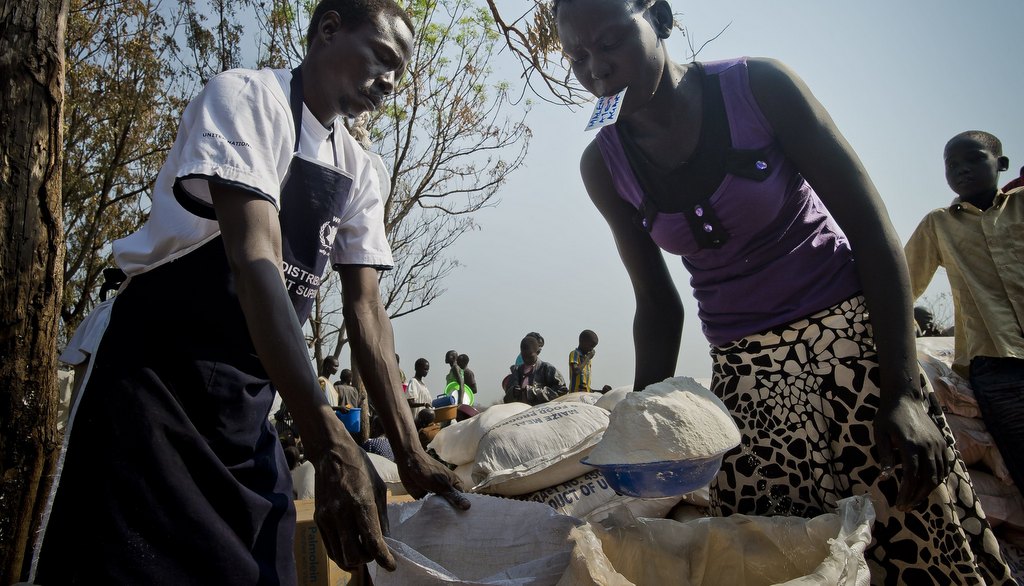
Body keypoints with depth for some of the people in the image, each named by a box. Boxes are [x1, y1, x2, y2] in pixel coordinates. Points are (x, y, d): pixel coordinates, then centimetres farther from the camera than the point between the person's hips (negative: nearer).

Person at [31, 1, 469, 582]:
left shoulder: (358, 172, 6)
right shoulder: (246, 98, -13)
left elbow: (365, 309, 0)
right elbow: (253, 258, -27)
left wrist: (410, 454, -9)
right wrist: (329, 442, -35)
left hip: (251, 399, 6)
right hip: (159, 375, -6)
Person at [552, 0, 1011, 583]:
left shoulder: (757, 84, -9)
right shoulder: (605, 165, -2)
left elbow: (871, 224, -10)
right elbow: (658, 305, 5)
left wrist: (904, 390, -15)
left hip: (849, 332, -1)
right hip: (743, 373, 2)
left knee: (922, 538, -3)